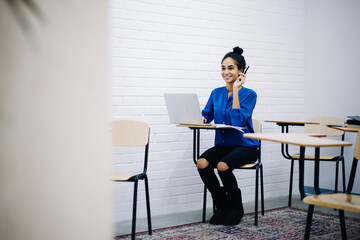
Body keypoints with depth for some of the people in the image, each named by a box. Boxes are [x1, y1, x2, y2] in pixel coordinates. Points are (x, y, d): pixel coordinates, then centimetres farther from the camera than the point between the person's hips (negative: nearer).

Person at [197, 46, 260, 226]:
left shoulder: (249, 95, -7)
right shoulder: (216, 93, 9)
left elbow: (237, 121, -20)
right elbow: (206, 115, 12)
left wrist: (236, 91, -19)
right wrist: (201, 119, -12)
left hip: (245, 146, -5)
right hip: (222, 144, 5)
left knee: (222, 165, -32)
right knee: (202, 163, -25)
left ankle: (236, 208, -5)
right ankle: (221, 206, -3)